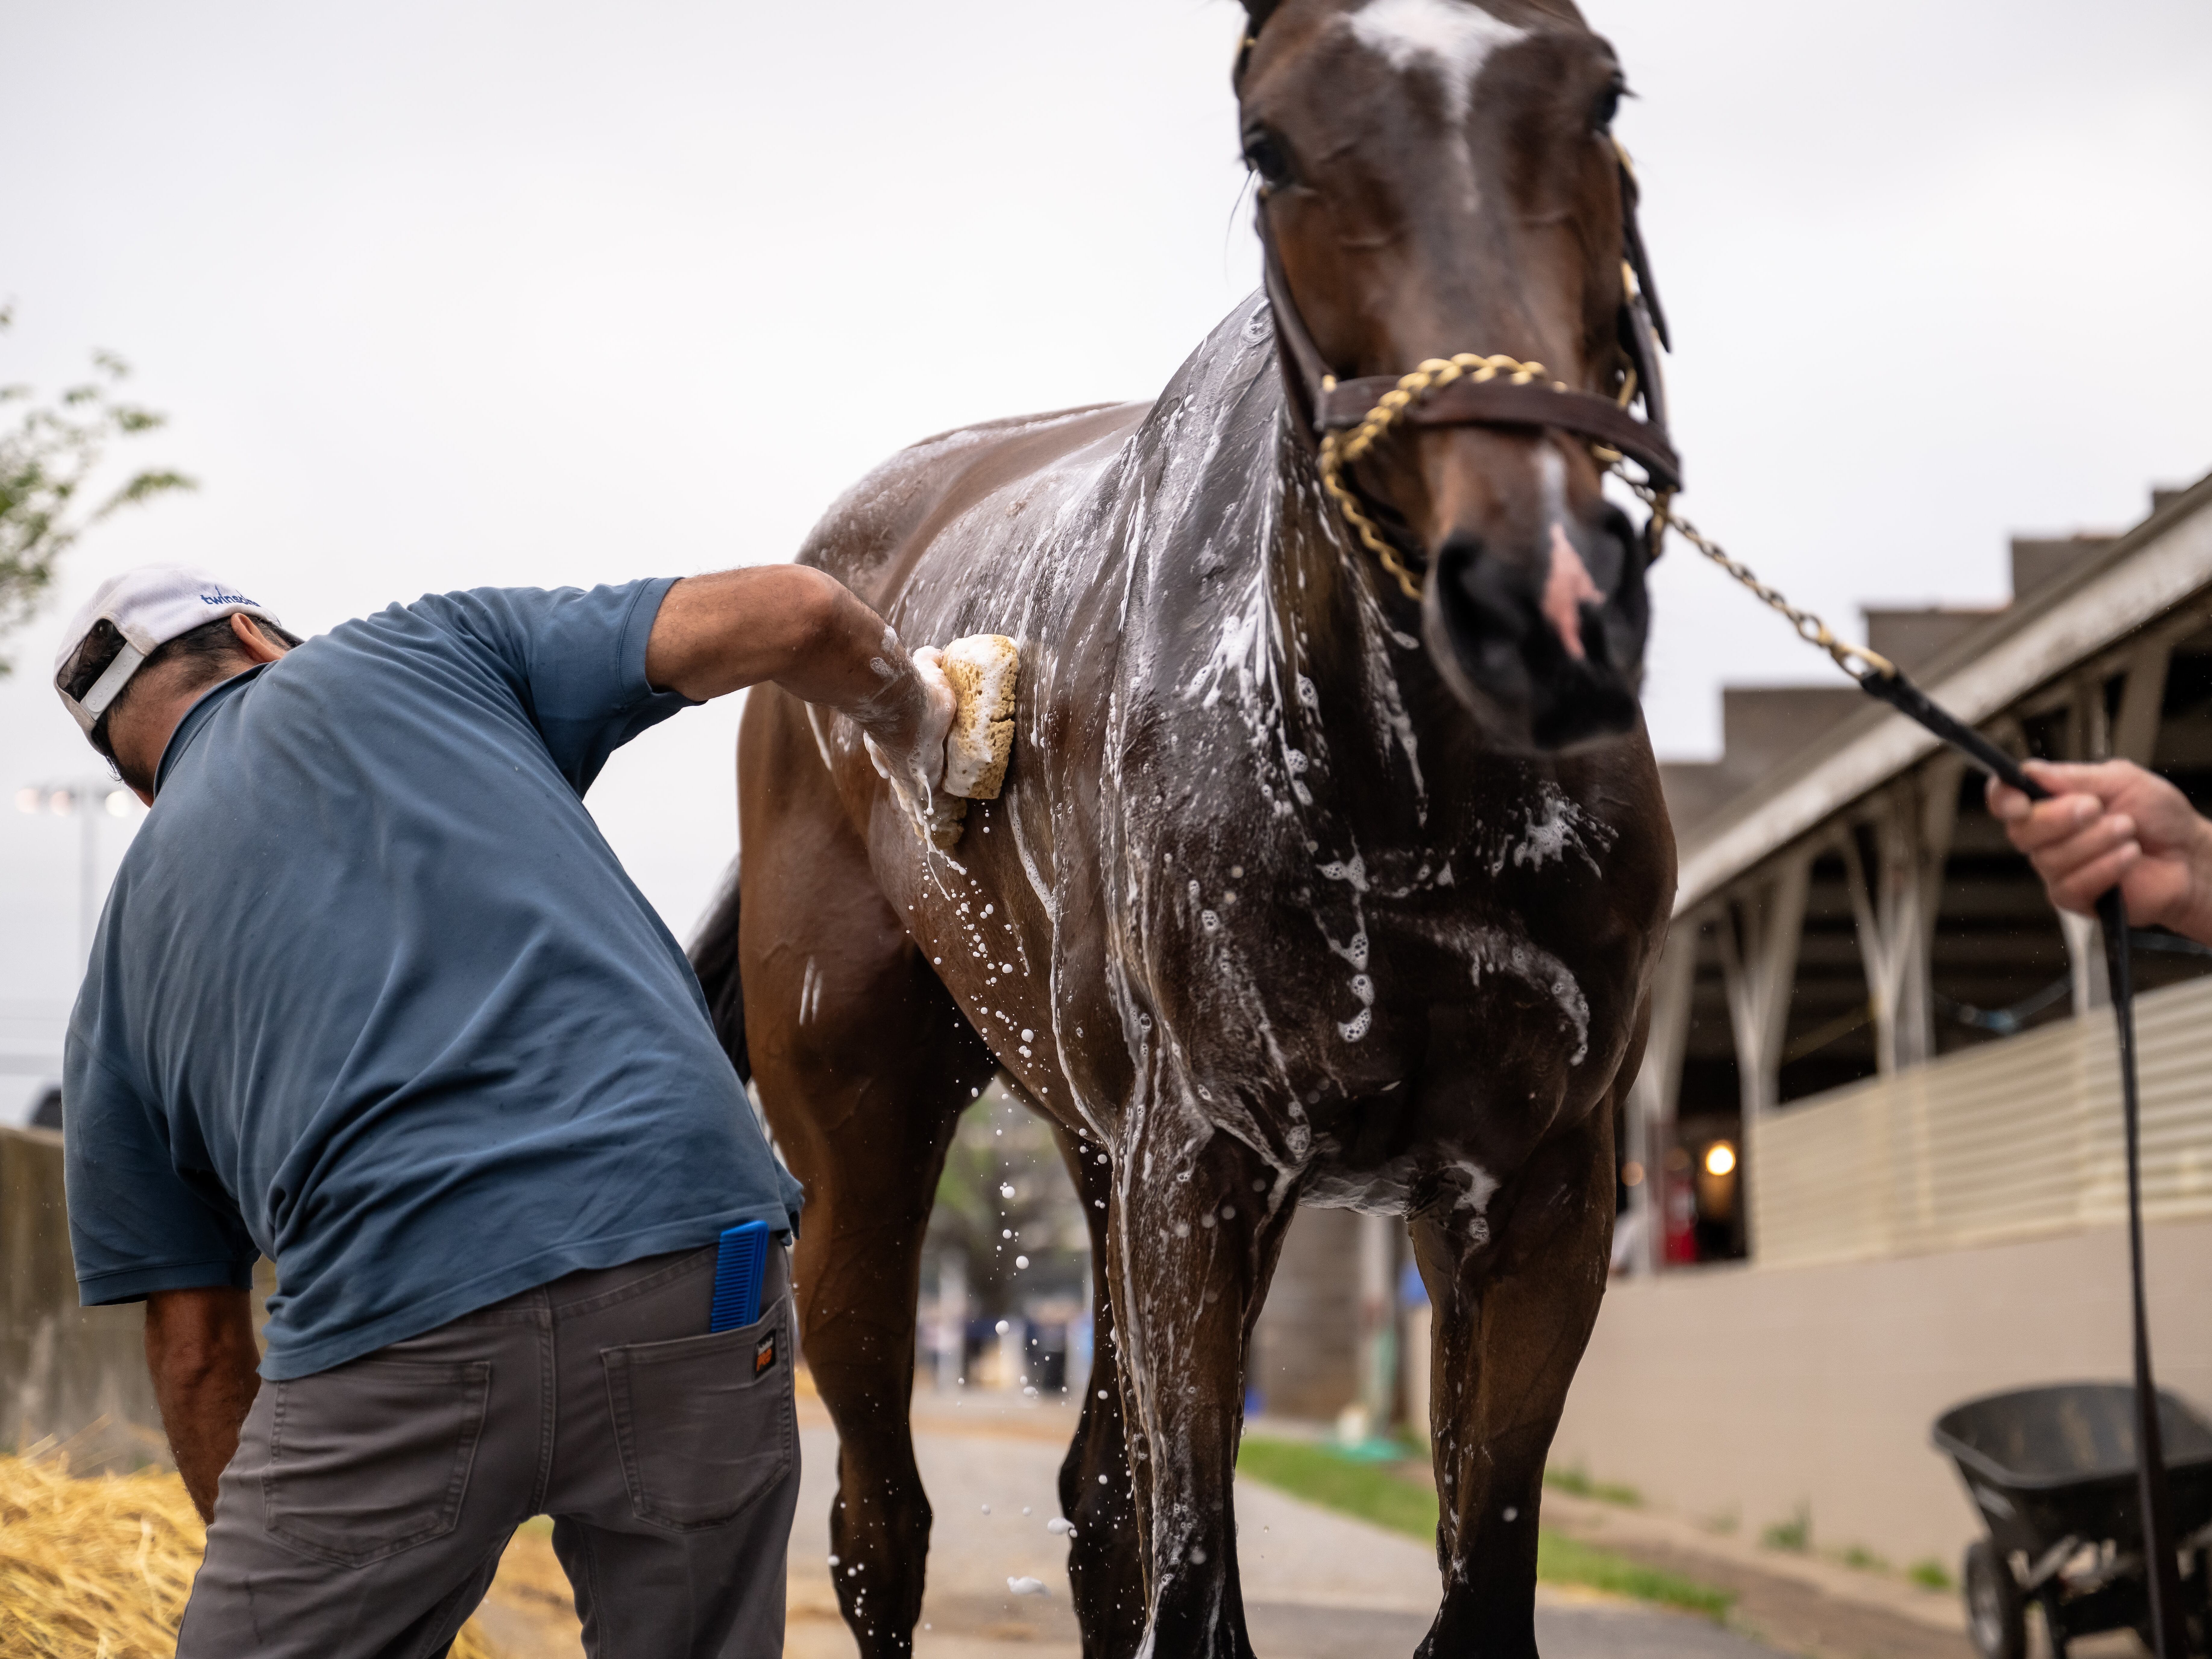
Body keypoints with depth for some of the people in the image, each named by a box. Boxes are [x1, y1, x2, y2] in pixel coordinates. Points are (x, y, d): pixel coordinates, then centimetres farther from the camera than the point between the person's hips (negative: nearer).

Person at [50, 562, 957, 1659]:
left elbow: (198, 1351, 19)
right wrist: (912, 721, 30)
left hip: (395, 1333, 0)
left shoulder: (125, 958, 21)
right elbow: (792, 613, 10)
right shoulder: (416, 655, 16)